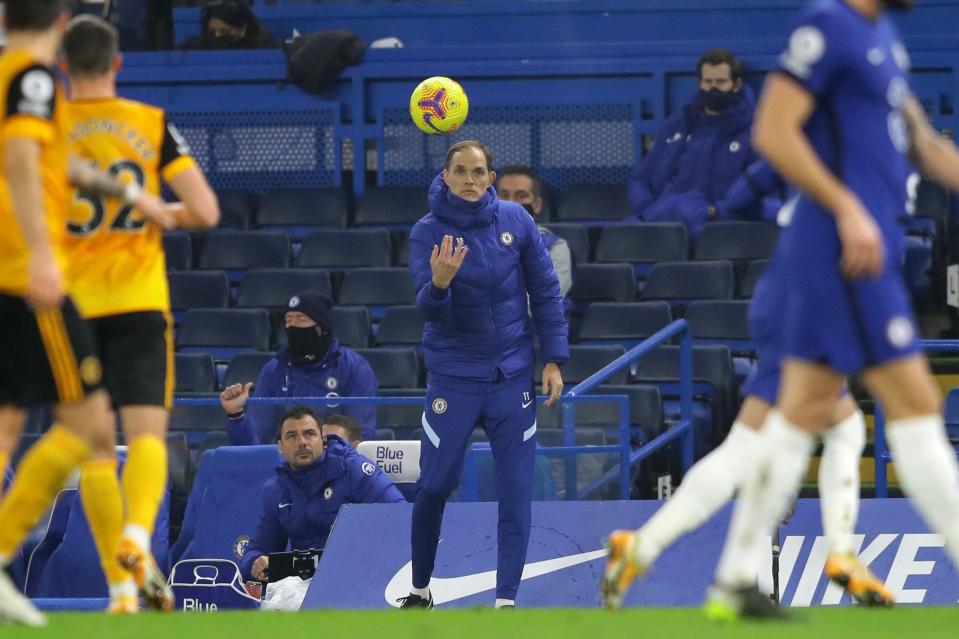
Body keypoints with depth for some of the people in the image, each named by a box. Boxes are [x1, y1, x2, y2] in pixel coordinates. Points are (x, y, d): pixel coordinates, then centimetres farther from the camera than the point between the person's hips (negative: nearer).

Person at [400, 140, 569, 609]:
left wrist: (553, 359, 1)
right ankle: (420, 591, 18)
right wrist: (439, 283, -41)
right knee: (433, 487, 0)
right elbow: (428, 307, -18)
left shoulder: (516, 221, -3)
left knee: (516, 491, -2)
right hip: (452, 380, -1)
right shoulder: (428, 232, -8)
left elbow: (545, 290, 4)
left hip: (512, 377, 1)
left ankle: (506, 600, 3)